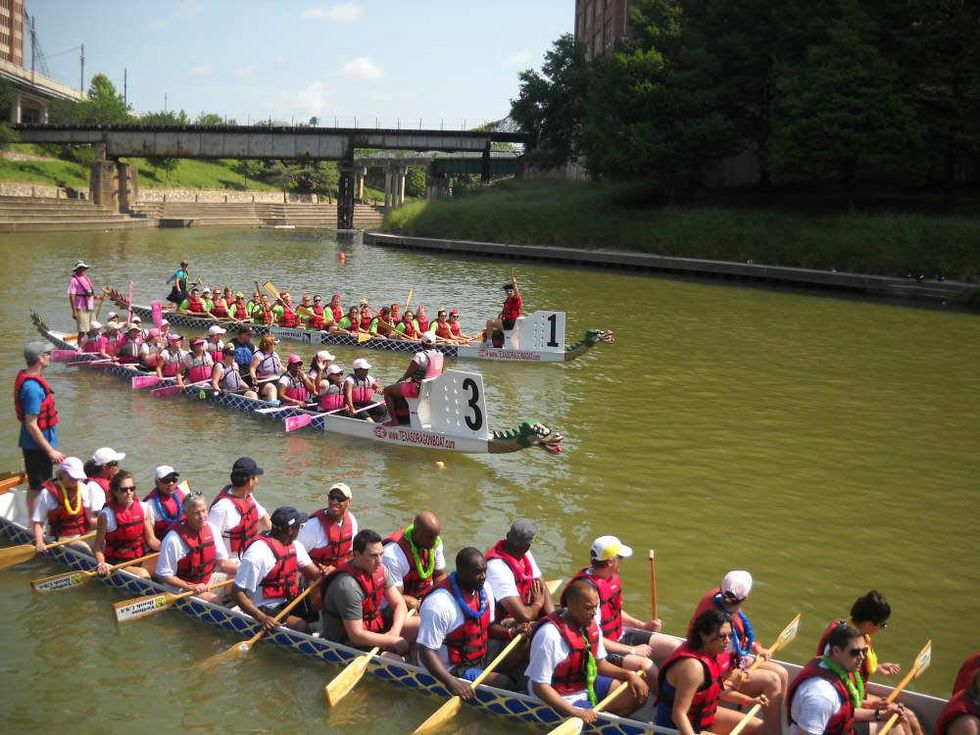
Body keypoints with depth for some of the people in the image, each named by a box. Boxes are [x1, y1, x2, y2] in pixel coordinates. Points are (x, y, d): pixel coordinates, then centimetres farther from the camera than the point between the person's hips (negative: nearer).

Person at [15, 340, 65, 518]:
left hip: (35, 445, 10)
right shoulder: (33, 388, -27)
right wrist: (50, 451, -23)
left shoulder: (27, 377, 4)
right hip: (37, 447, -10)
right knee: (37, 489, 2)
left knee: (35, 486, 21)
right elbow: (31, 425, -27)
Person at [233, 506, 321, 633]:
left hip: (289, 601, 8)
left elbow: (314, 573, 4)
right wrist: (262, 618, -32)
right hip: (266, 609, -8)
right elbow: (237, 592, -21)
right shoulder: (258, 552, -21)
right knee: (302, 627, -28)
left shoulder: (294, 545, 6)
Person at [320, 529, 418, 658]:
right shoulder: (347, 585, -28)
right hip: (347, 641, -8)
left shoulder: (380, 569, -3)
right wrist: (395, 641, -20)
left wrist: (394, 632, -16)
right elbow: (356, 635, -27)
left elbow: (399, 604, 4)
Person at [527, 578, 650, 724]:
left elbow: (600, 663, 13)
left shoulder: (591, 625, -3)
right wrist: (576, 712, -32)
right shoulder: (549, 635, -29)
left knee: (639, 694, 5)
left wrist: (628, 675, -5)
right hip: (563, 700, -9)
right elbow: (539, 686, -26)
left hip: (588, 685, 9)